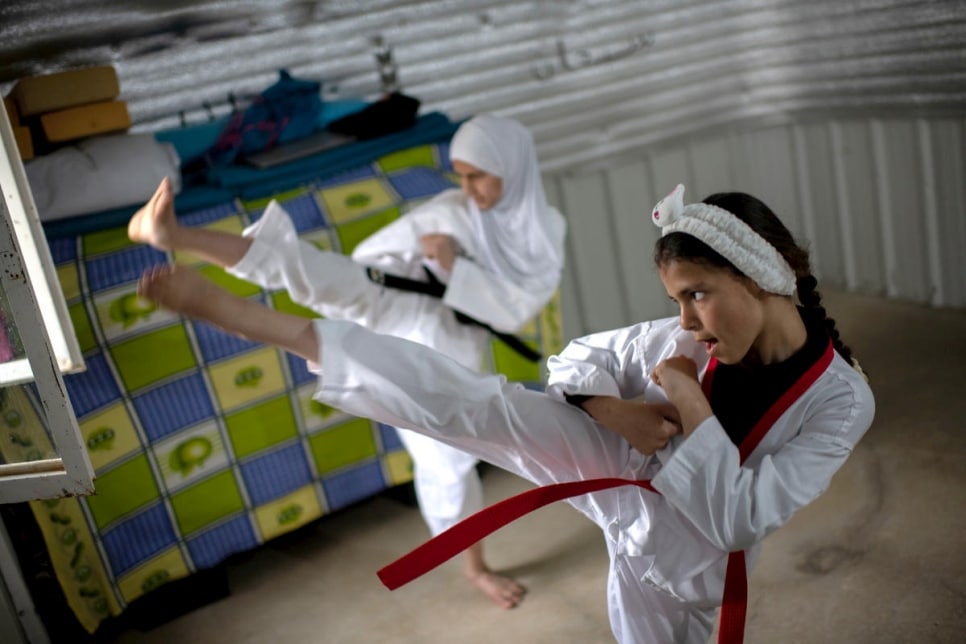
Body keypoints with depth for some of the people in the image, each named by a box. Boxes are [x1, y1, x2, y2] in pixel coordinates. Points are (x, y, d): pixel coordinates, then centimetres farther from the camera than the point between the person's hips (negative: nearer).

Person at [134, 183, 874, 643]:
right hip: (631, 472, 1)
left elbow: (740, 519, -23)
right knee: (480, 404, -20)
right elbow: (581, 357, -1)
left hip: (687, 561, 0)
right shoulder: (689, 340, -13)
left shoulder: (840, 400, -20)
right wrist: (610, 409, -21)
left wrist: (692, 411, -28)